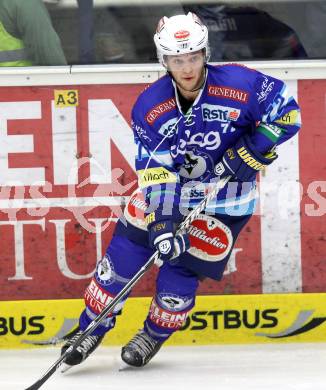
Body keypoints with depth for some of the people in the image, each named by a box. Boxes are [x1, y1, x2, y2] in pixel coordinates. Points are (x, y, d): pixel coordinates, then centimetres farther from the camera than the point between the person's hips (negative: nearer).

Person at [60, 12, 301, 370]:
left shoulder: (242, 86, -24)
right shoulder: (149, 107, -18)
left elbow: (287, 112, -12)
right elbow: (155, 170, -19)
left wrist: (252, 151, -22)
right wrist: (162, 221, -31)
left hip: (223, 200, -2)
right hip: (165, 189, 2)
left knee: (180, 270, -5)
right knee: (124, 252, -4)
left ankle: (155, 335, 22)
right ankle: (91, 330, 12)